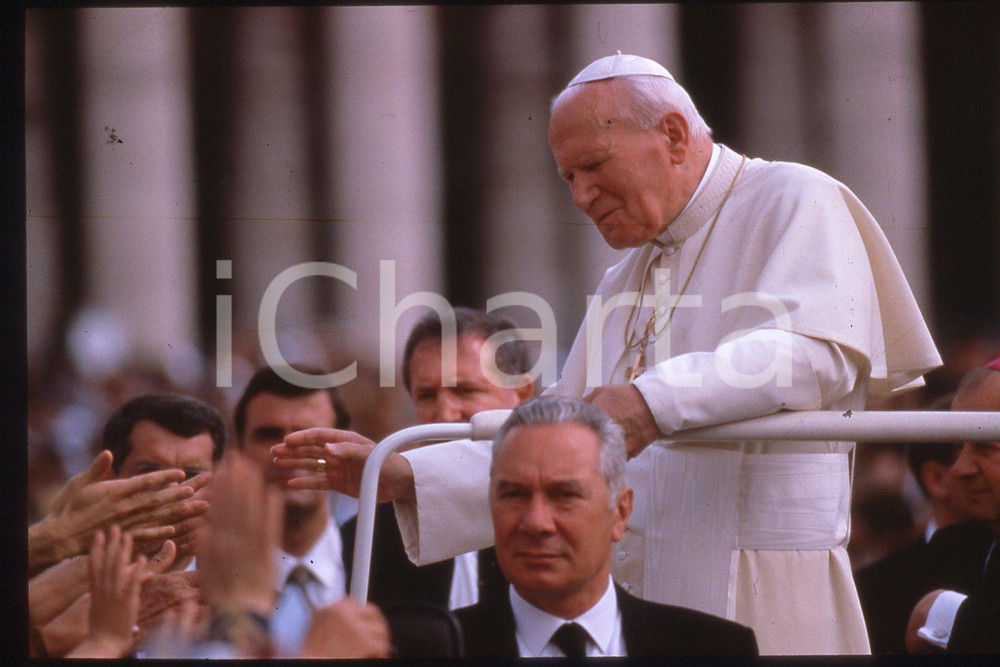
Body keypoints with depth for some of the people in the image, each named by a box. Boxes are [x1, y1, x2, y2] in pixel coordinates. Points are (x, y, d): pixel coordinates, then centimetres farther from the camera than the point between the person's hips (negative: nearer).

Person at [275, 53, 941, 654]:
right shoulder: (627, 282, 23)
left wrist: (658, 399, -31)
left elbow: (816, 349, -20)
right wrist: (401, 476, 9)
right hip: (635, 594, 7)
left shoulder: (792, 203, -2)